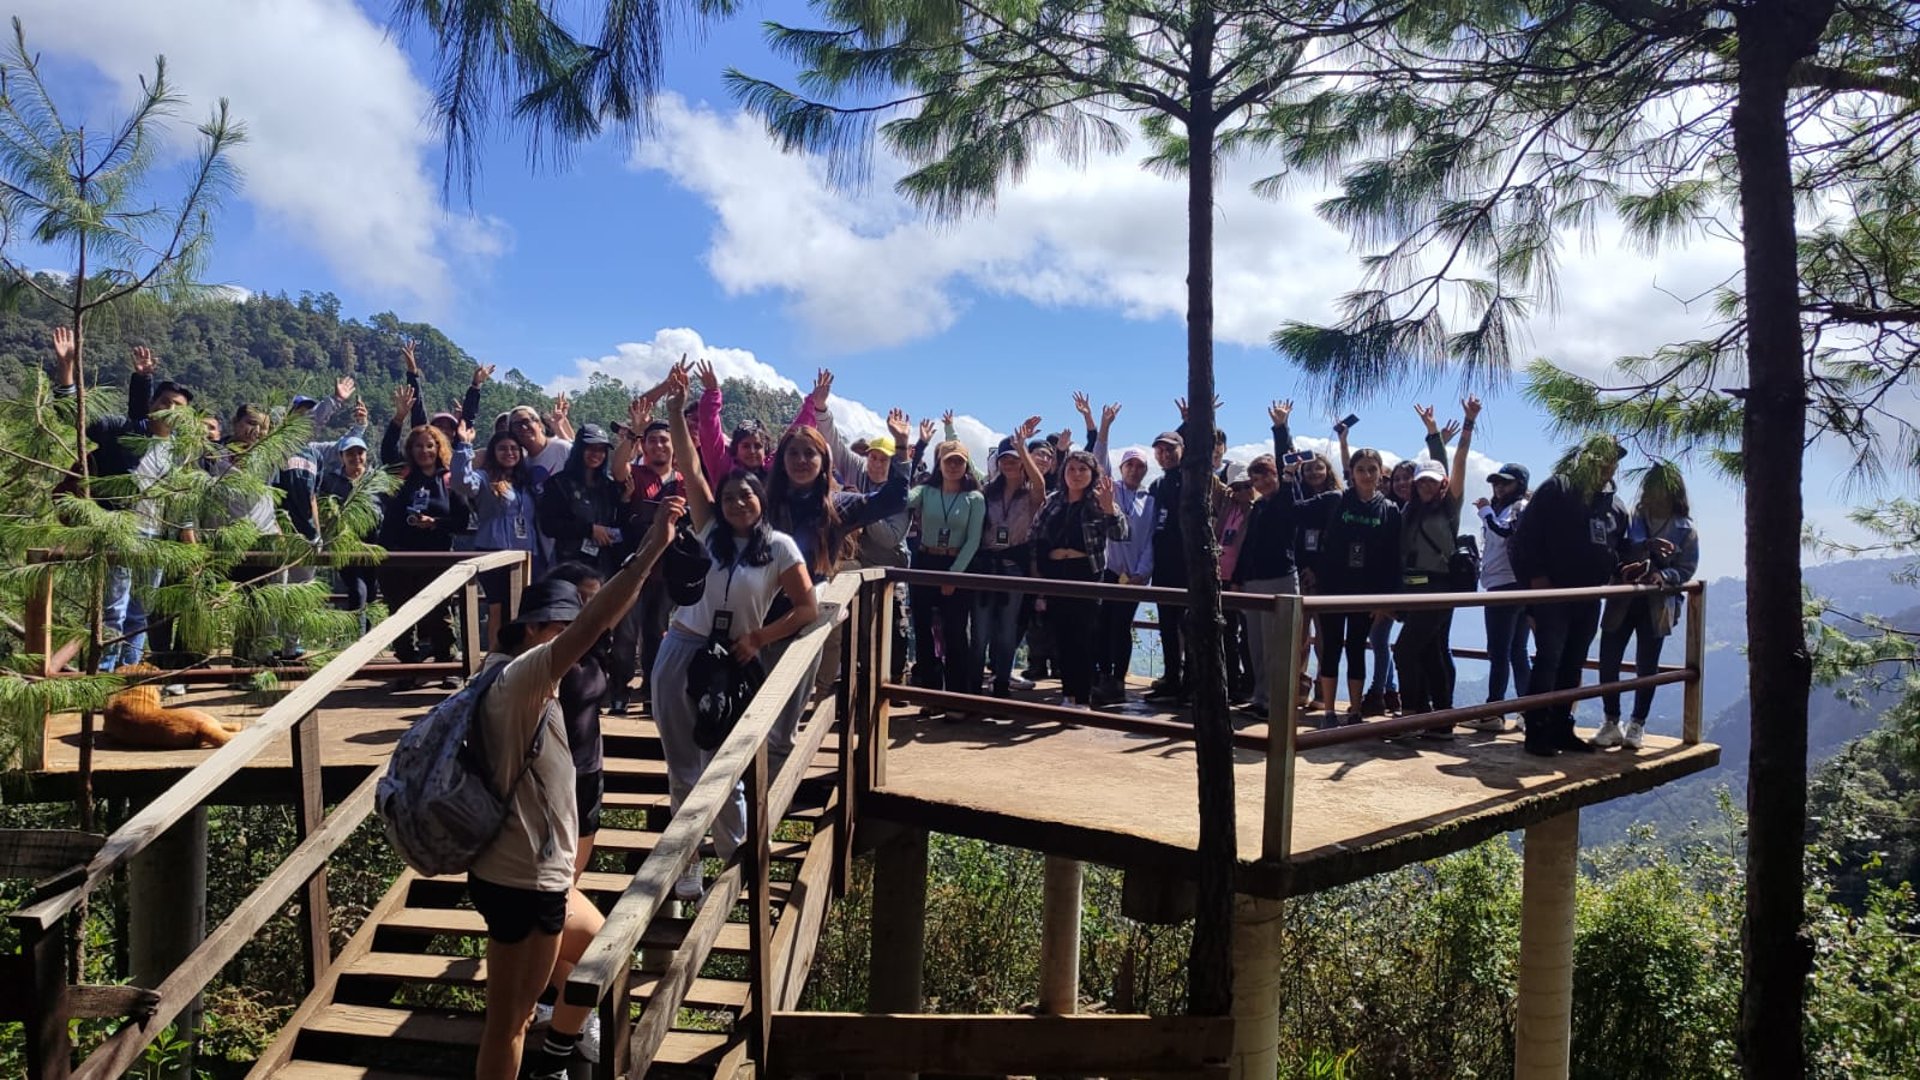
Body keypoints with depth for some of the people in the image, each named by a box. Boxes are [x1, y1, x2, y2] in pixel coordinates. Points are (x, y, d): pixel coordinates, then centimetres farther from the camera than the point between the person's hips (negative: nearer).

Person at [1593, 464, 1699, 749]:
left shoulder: (1685, 530, 1)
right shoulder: (1632, 519, 3)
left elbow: (1687, 568, -4)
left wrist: (1664, 575, -23)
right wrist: (1646, 547, -23)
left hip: (1657, 606, -1)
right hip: (1622, 601, 1)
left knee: (1647, 666, 5)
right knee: (1608, 661, -3)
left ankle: (1637, 725, 18)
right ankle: (1612, 723, 11)